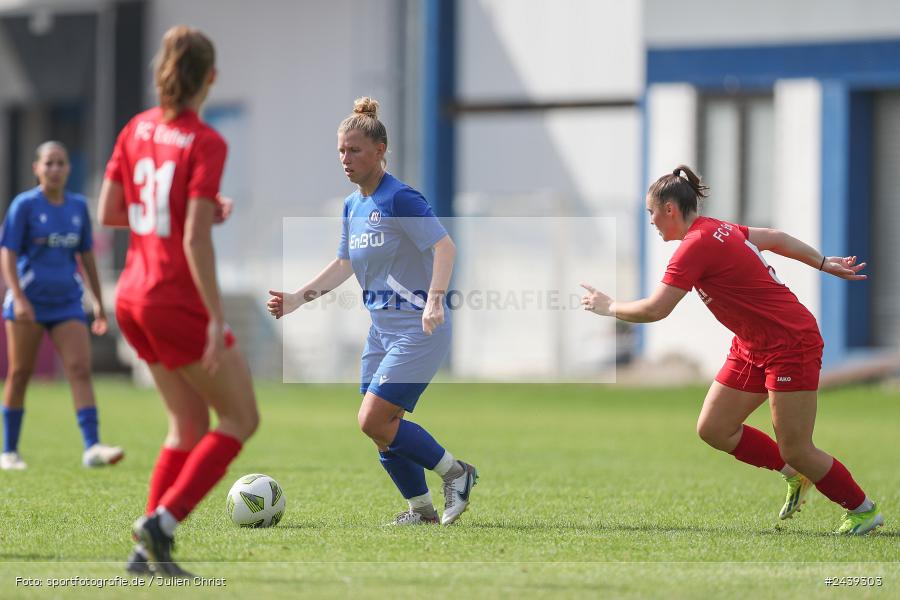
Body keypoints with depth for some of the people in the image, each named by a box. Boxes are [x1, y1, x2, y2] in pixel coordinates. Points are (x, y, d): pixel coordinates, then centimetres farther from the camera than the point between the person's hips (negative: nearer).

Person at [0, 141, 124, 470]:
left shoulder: (78, 206, 8)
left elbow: (86, 256, 16)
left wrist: (99, 302, 16)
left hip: (67, 303, 3)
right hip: (29, 302, -3)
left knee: (80, 370, -12)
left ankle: (92, 448, -20)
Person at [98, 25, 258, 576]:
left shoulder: (137, 129, 5)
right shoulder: (205, 143, -16)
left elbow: (108, 213, 10)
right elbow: (195, 241, -22)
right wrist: (217, 319, -19)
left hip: (133, 297, 8)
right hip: (176, 301, -8)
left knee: (190, 425, 17)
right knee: (241, 418, 5)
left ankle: (149, 550, 10)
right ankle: (161, 523, -7)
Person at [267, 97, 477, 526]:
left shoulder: (399, 199, -15)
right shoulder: (353, 206, 11)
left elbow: (445, 247, -23)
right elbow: (344, 265, 23)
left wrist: (434, 299, -35)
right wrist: (297, 299, 14)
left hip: (418, 327, -9)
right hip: (381, 327, 9)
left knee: (374, 421, -15)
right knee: (382, 430, 5)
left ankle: (455, 472, 1)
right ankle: (422, 509, 20)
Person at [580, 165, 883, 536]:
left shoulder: (696, 246, -21)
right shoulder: (717, 230, 6)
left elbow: (655, 310, -22)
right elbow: (776, 239, 18)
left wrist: (609, 307, -5)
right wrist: (824, 264, 29)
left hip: (790, 344, -10)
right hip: (753, 347, 10)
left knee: (796, 451, -5)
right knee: (713, 429, 7)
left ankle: (863, 510, 13)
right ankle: (795, 475, 22)